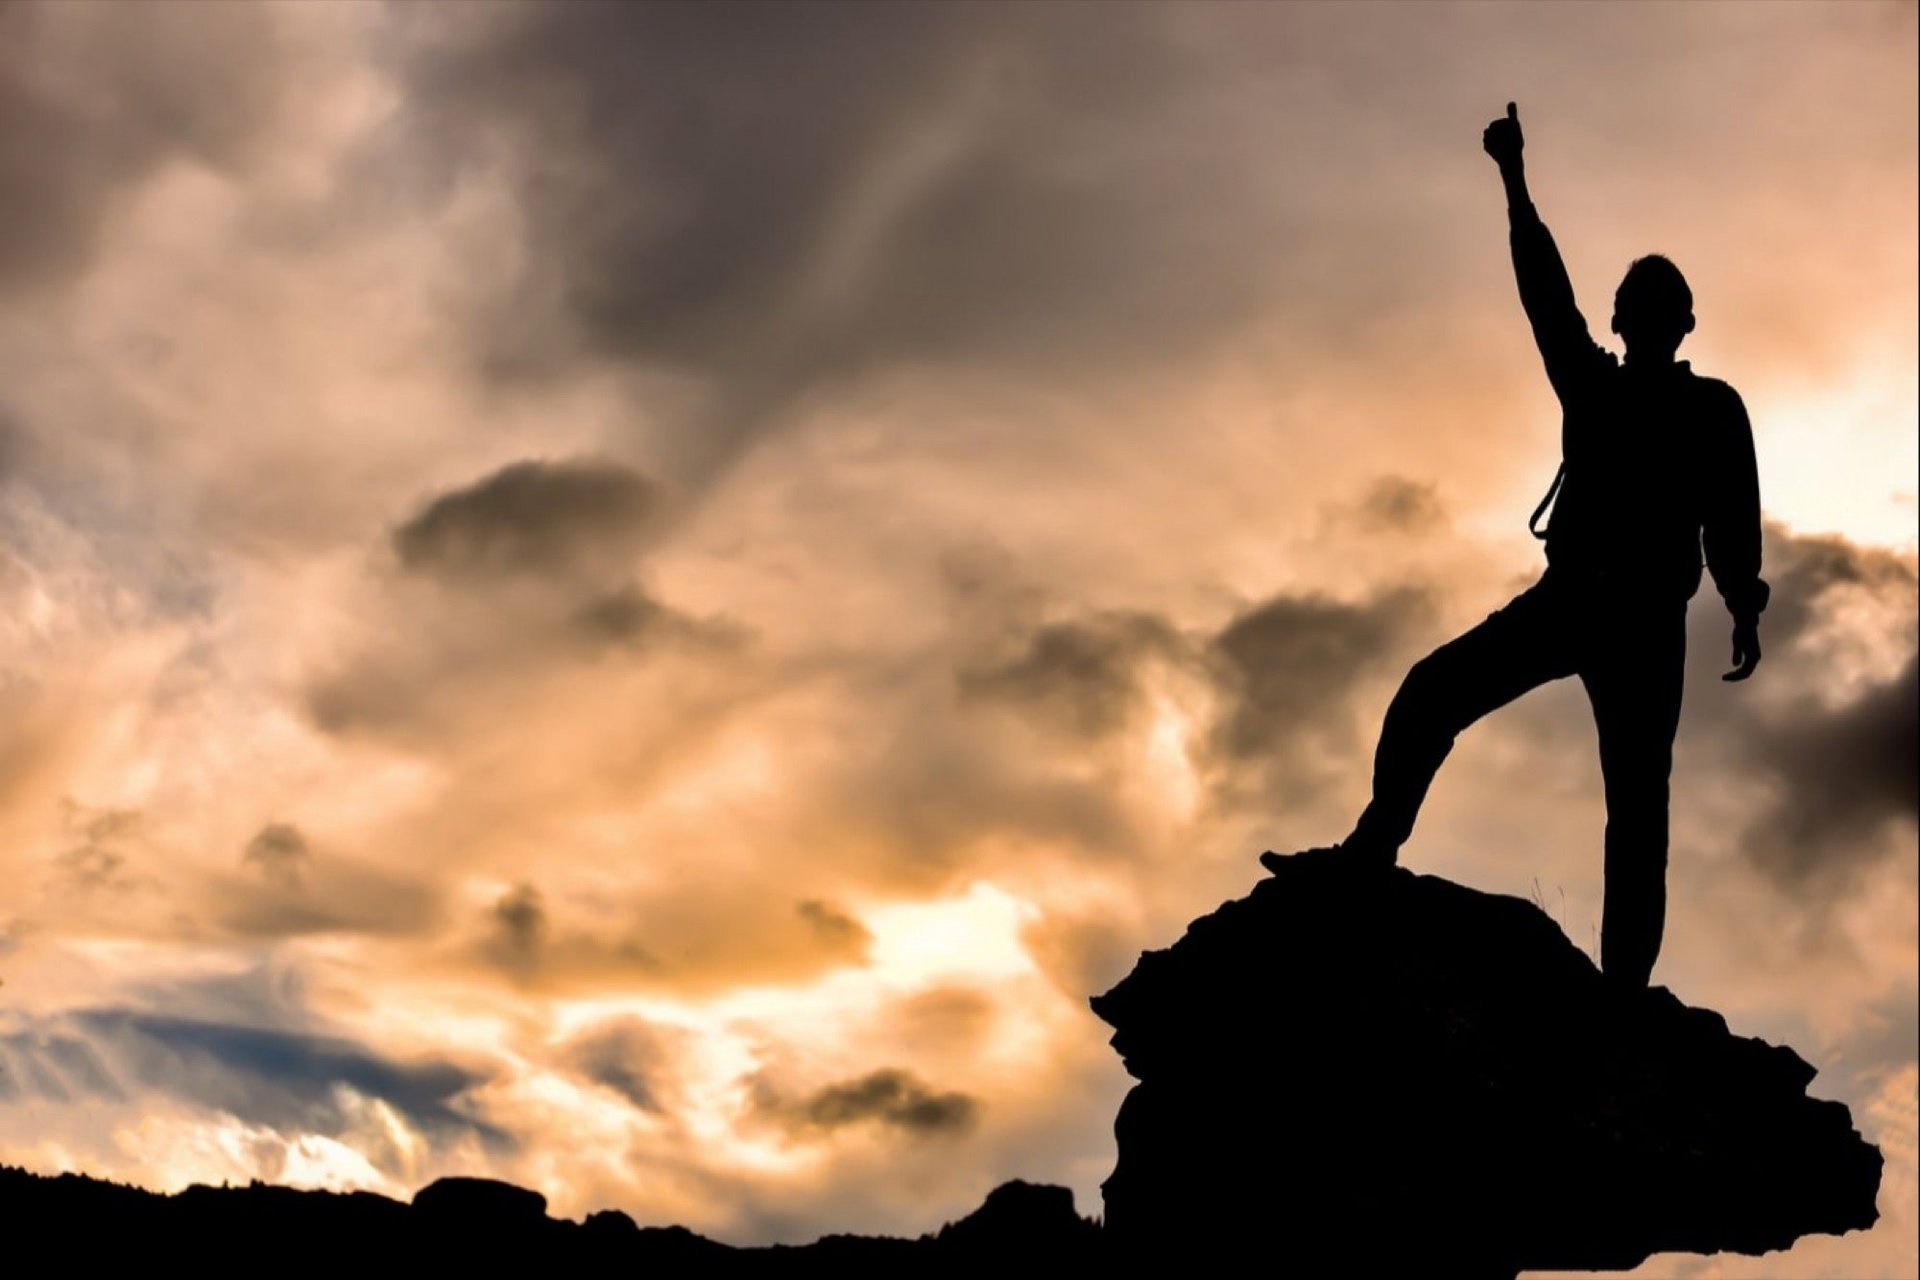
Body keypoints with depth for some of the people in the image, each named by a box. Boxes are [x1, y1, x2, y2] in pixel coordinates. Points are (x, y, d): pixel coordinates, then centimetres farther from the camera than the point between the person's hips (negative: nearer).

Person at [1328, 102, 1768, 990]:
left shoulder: (1713, 407, 12)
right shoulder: (1593, 385, 19)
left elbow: (1732, 520, 3)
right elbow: (1546, 293, 11)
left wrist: (1744, 609, -12)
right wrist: (1516, 183, 5)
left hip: (1647, 619, -3)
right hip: (1568, 598, 3)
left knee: (1637, 808, -9)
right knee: (1431, 691, -16)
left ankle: (1623, 991, -17)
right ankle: (1374, 848, -19)